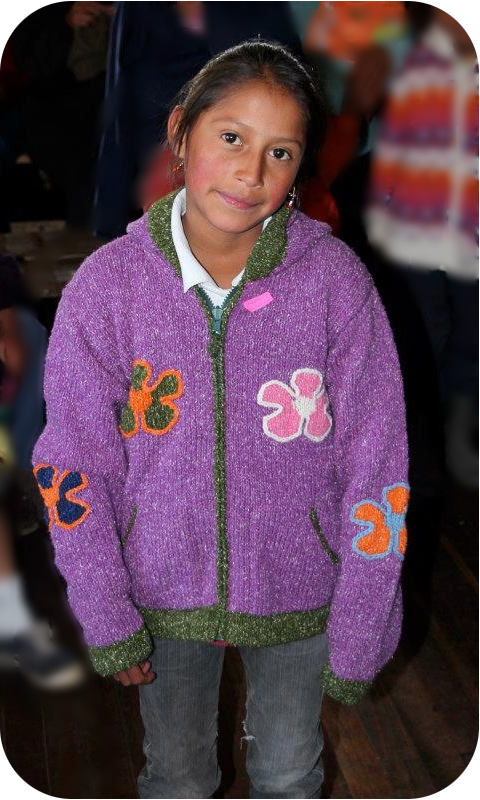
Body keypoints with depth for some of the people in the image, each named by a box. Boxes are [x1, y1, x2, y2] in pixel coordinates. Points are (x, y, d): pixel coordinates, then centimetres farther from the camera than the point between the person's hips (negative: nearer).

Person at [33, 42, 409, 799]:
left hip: (296, 587, 0)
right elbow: (74, 469, -7)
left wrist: (359, 637, -8)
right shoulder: (106, 284, -15)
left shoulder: (336, 281, -18)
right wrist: (107, 621, -4)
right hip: (163, 587, 1)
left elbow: (375, 472, -11)